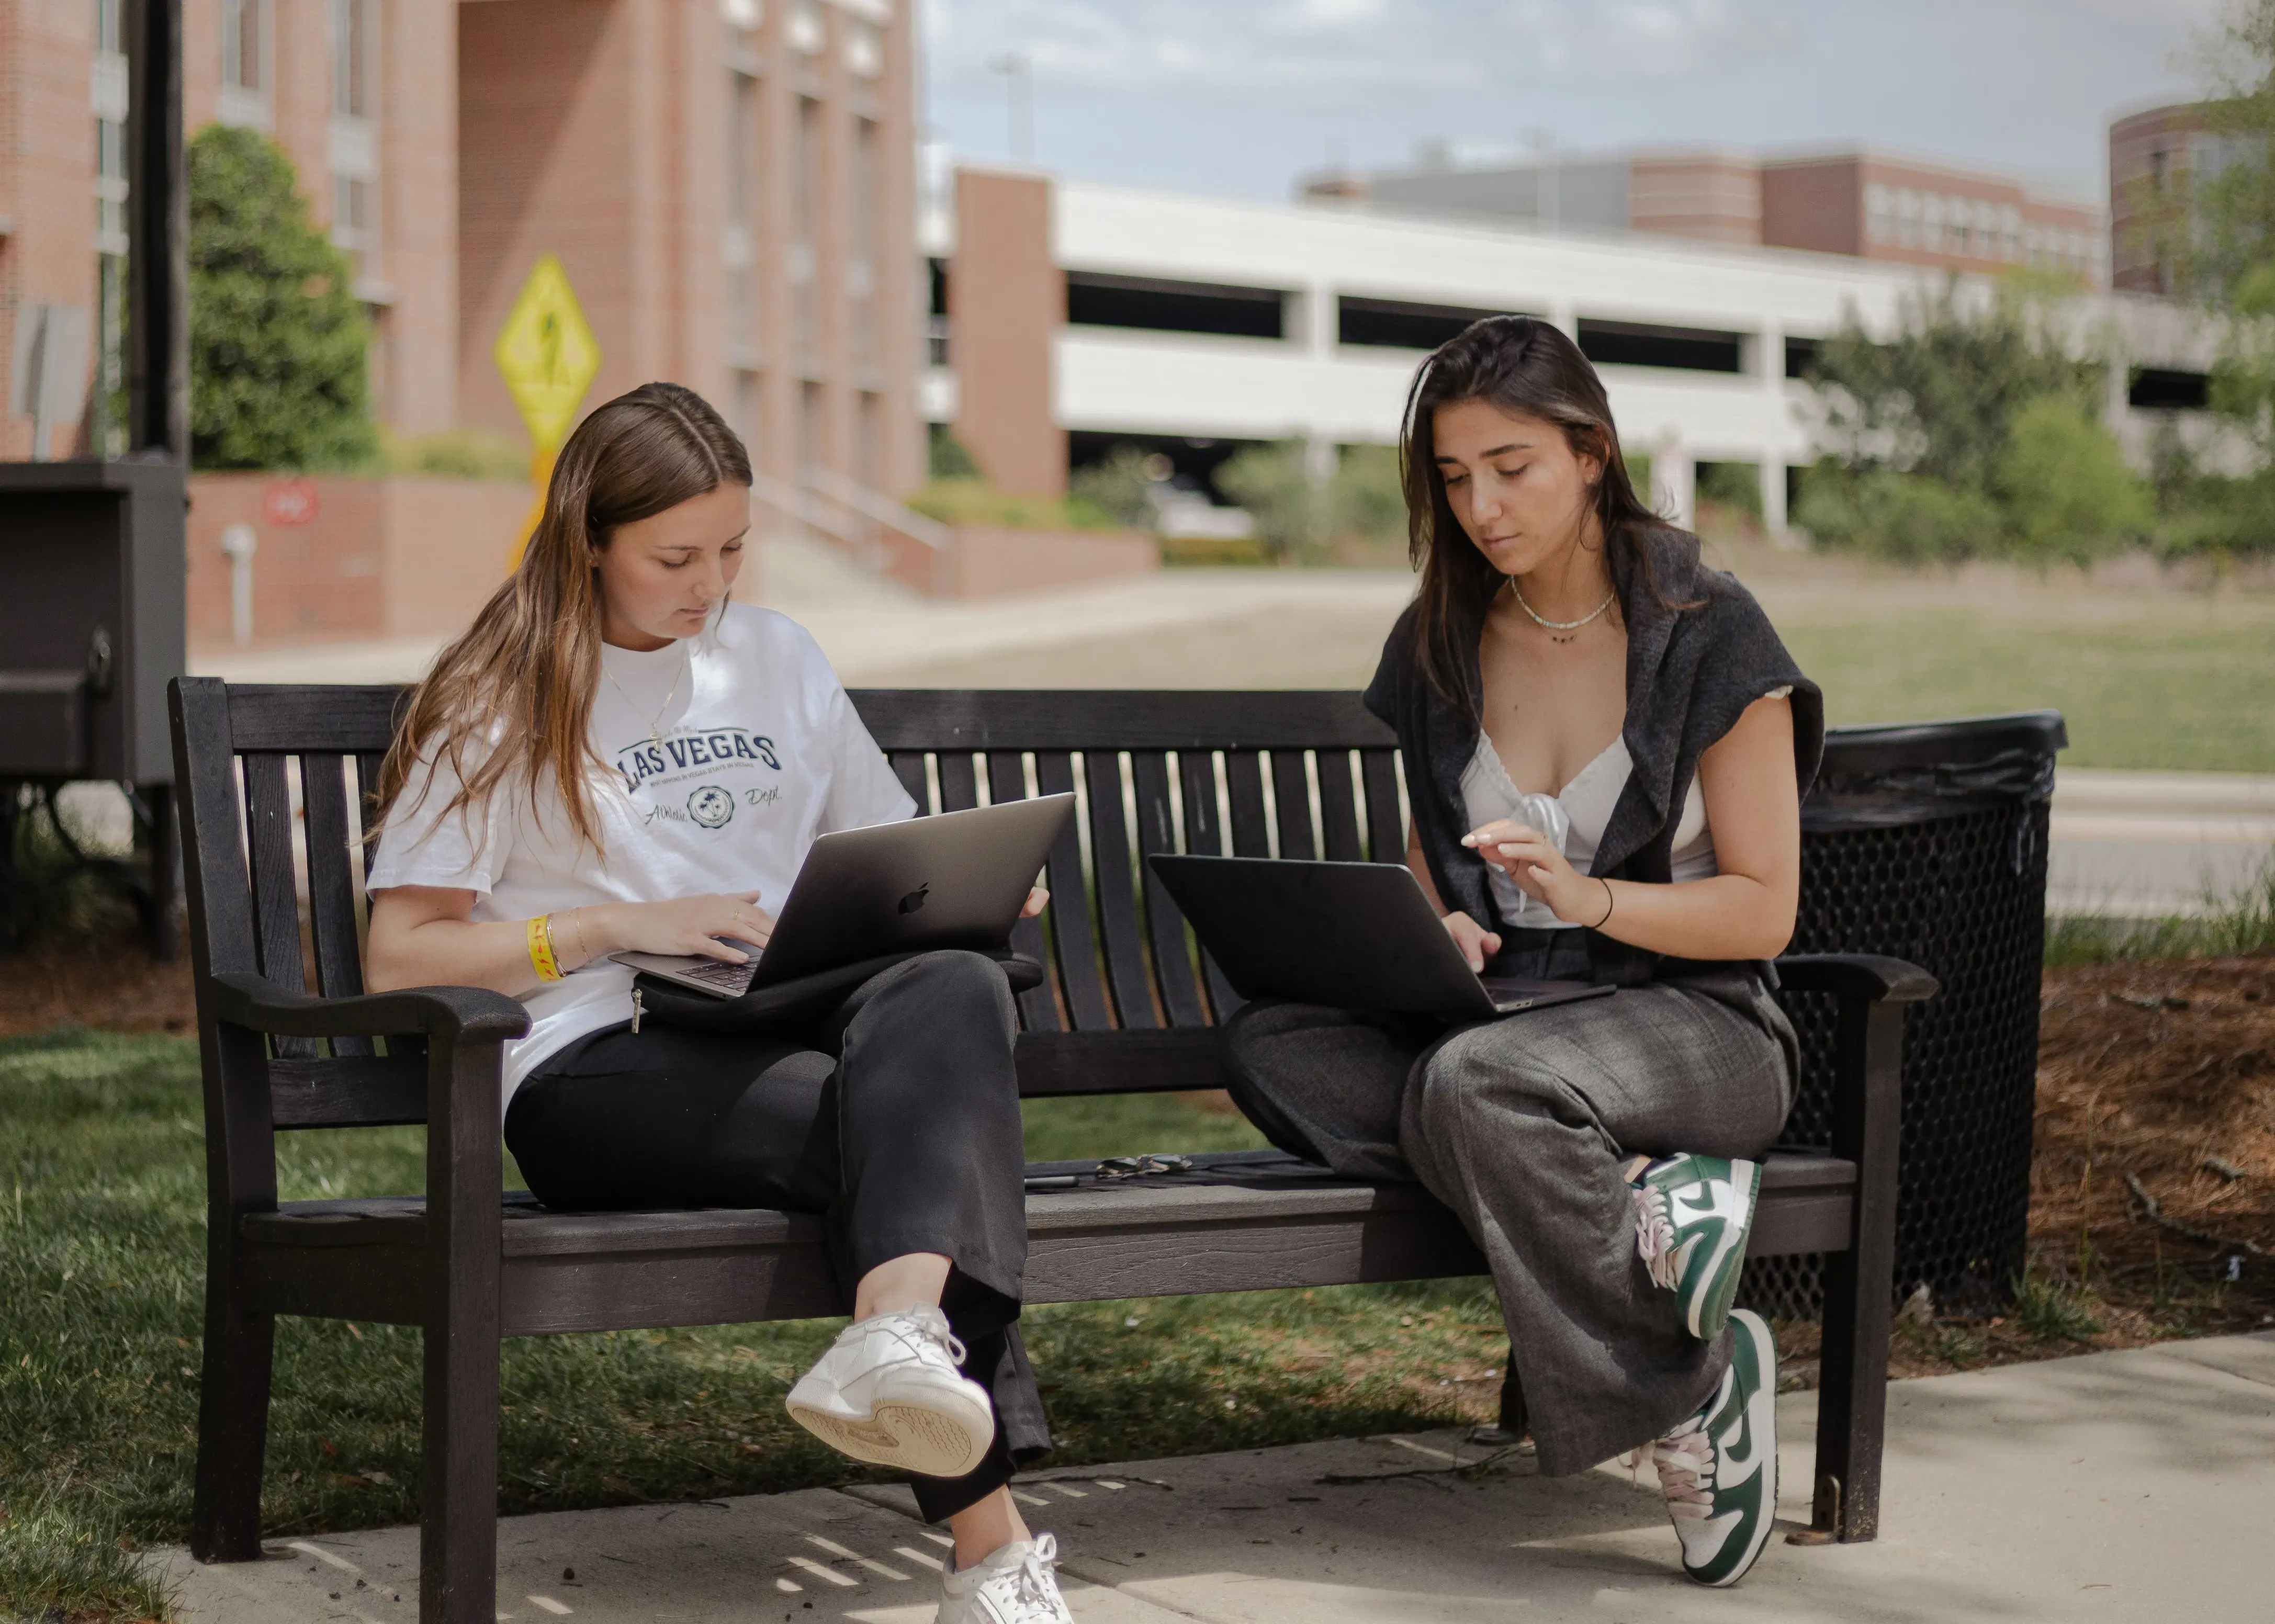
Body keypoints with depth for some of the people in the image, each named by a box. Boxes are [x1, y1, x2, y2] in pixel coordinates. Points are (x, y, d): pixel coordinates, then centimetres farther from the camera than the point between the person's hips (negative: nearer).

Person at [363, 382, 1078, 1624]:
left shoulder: (776, 659, 24)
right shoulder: (502, 706, 9)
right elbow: (399, 959, 3)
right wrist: (616, 927, -9)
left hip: (797, 1034, 4)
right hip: (598, 1064, -4)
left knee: (953, 989, -35)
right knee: (910, 1129, -34)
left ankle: (900, 1335, -62)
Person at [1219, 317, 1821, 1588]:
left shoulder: (1708, 634, -4)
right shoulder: (1436, 647, 10)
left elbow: (1763, 910, -5)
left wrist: (1586, 895, -21)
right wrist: (1427, 930, -5)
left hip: (1691, 1020, -5)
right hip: (1495, 1014, 5)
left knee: (1474, 1082, -38)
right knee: (1271, 1047, -26)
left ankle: (1695, 1398, -24)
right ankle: (1642, 1189, -30)